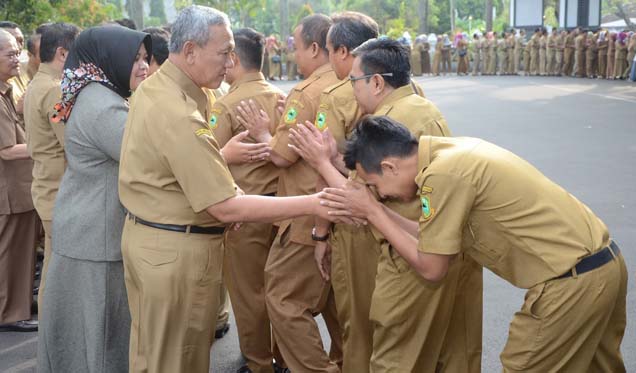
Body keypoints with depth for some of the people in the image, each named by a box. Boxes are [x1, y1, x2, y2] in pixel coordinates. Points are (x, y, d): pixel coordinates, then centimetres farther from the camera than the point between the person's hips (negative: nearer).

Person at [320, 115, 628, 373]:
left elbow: (431, 267, -12)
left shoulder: (442, 174, -22)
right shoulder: (453, 152, 5)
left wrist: (372, 211, -6)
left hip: (572, 280, -9)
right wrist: (373, 213, 4)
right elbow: (442, 243, 7)